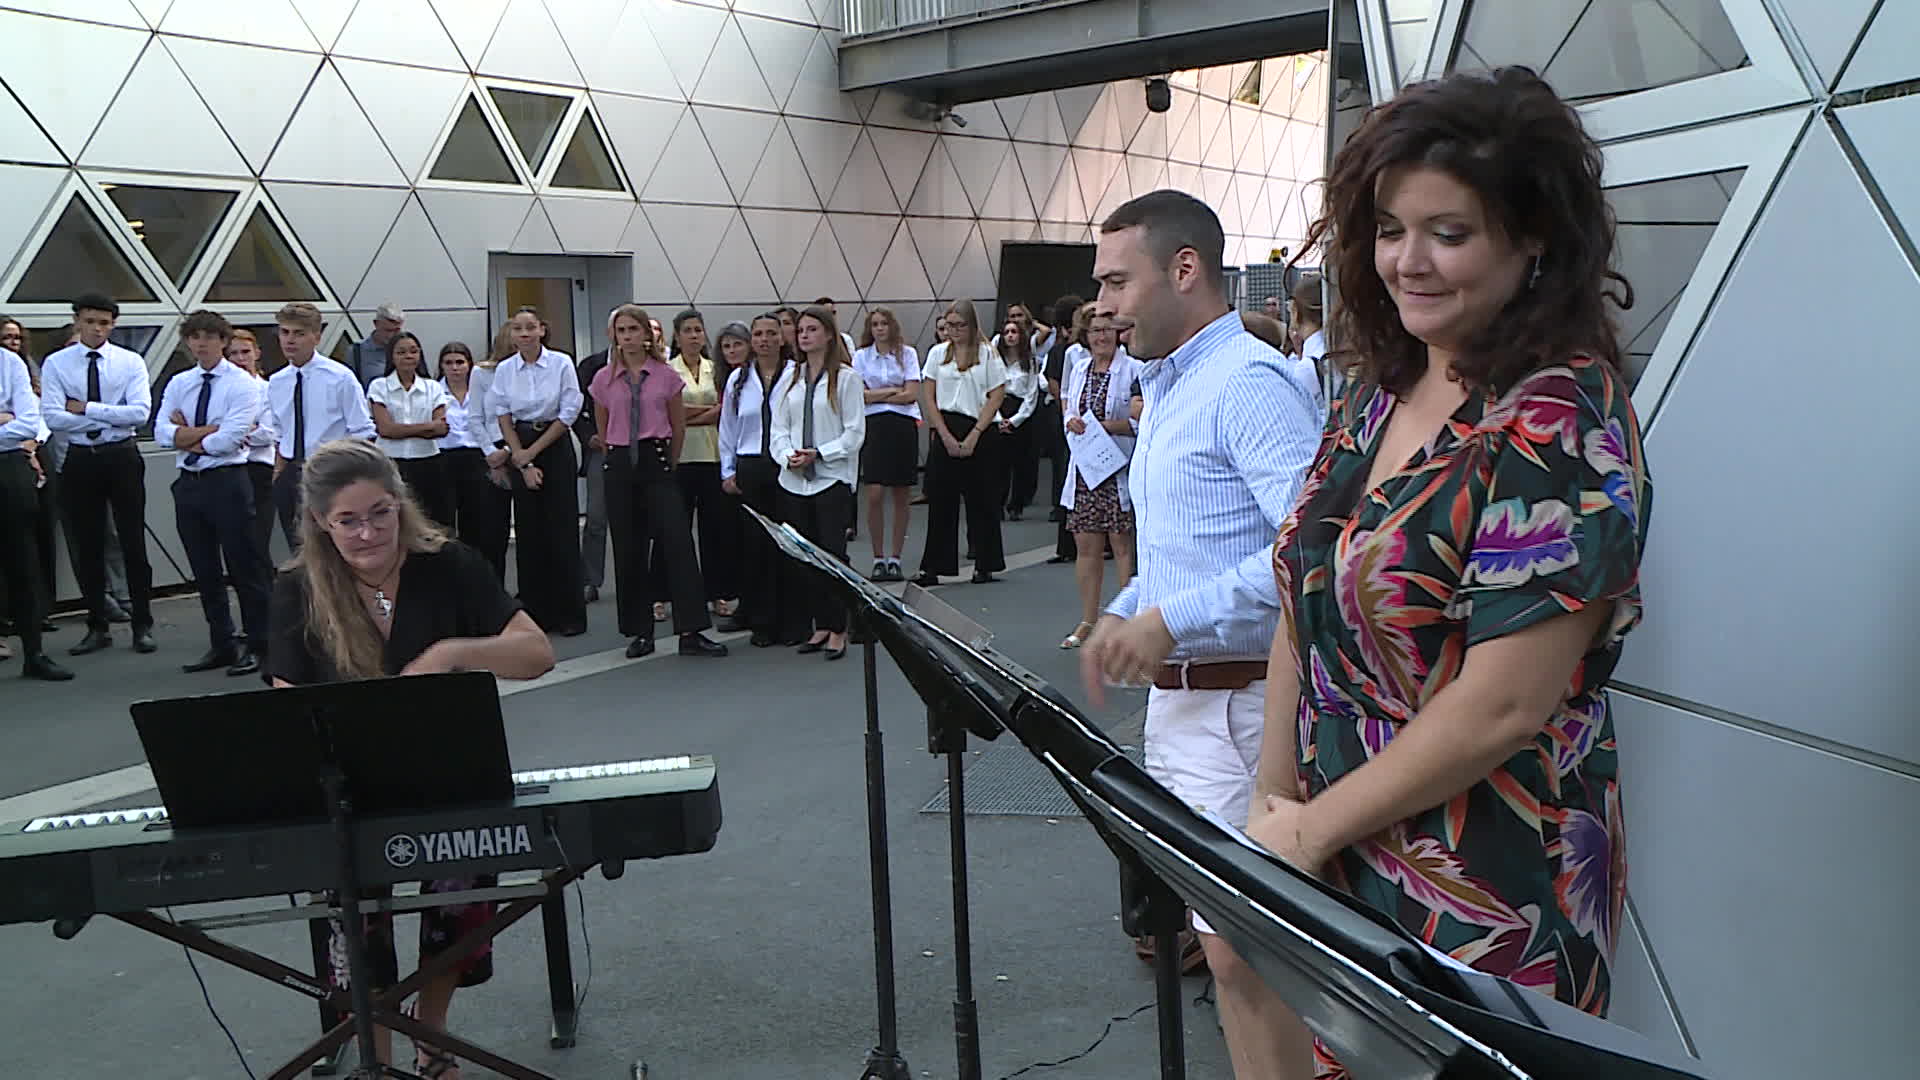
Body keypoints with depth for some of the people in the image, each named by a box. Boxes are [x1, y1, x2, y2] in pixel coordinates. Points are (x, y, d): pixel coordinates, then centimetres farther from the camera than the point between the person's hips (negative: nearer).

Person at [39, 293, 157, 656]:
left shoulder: (131, 362, 0)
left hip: (122, 457, -1)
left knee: (133, 543, 2)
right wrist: (110, 418, -14)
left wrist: (87, 408, -14)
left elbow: (140, 412, -14)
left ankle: (142, 626, 10)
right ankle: (97, 627, 17)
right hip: (80, 459, 1)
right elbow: (51, 417, -11)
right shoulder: (56, 364, 1)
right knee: (88, 546, 8)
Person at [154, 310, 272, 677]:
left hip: (227, 481, -6)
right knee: (204, 571, 12)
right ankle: (221, 645, 22)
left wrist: (187, 437, -5)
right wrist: (210, 431, -13)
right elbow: (162, 433, -2)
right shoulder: (178, 384, 11)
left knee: (244, 567, 0)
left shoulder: (241, 383, -6)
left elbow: (232, 438, -17)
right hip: (188, 483, 6)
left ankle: (257, 646, 9)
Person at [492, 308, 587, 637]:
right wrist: (523, 462, -5)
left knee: (562, 531, -3)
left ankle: (569, 615, 5)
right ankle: (536, 613, 12)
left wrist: (533, 452, -8)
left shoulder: (561, 363, -4)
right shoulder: (503, 370, 4)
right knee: (529, 533, 4)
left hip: (555, 447, -3)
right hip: (519, 451, 3)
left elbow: (569, 413, -6)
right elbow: (503, 418, 4)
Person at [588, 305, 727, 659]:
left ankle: (690, 632, -8)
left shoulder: (666, 376, 1)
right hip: (620, 466, 2)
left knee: (678, 542, -9)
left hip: (657, 463, -1)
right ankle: (640, 632, 14)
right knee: (628, 550, 4)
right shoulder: (604, 379, 4)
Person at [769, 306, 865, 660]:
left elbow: (855, 432, -7)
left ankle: (837, 630, 4)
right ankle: (820, 626, 18)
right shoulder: (790, 378, 12)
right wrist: (788, 456, -8)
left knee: (832, 553, -5)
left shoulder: (845, 377, -4)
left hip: (832, 478, -5)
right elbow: (779, 428, 11)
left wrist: (818, 454, -15)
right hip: (793, 480, 5)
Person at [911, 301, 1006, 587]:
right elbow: (928, 398, 4)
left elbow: (996, 398, -3)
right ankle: (933, 568, 3)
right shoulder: (938, 353, 8)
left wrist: (973, 437, -10)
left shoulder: (987, 353, 1)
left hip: (980, 432, -2)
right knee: (940, 500, 0)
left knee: (981, 500, 3)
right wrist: (947, 436, -6)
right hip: (945, 431, 2)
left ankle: (985, 566, 13)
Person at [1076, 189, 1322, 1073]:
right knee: (1215, 928, 18)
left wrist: (1171, 619, -24)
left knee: (1239, 949, -5)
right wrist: (1125, 615, 11)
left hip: (1239, 703, -10)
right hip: (1180, 694, 10)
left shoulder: (1251, 383, -16)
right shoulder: (1166, 388, 17)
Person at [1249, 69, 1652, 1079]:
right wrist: (1271, 801, 4)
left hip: (1483, 897, -7)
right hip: (1331, 860, 7)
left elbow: (1502, 708, -23)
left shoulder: (1561, 425, -18)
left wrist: (1311, 828, -13)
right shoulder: (1376, 400, 5)